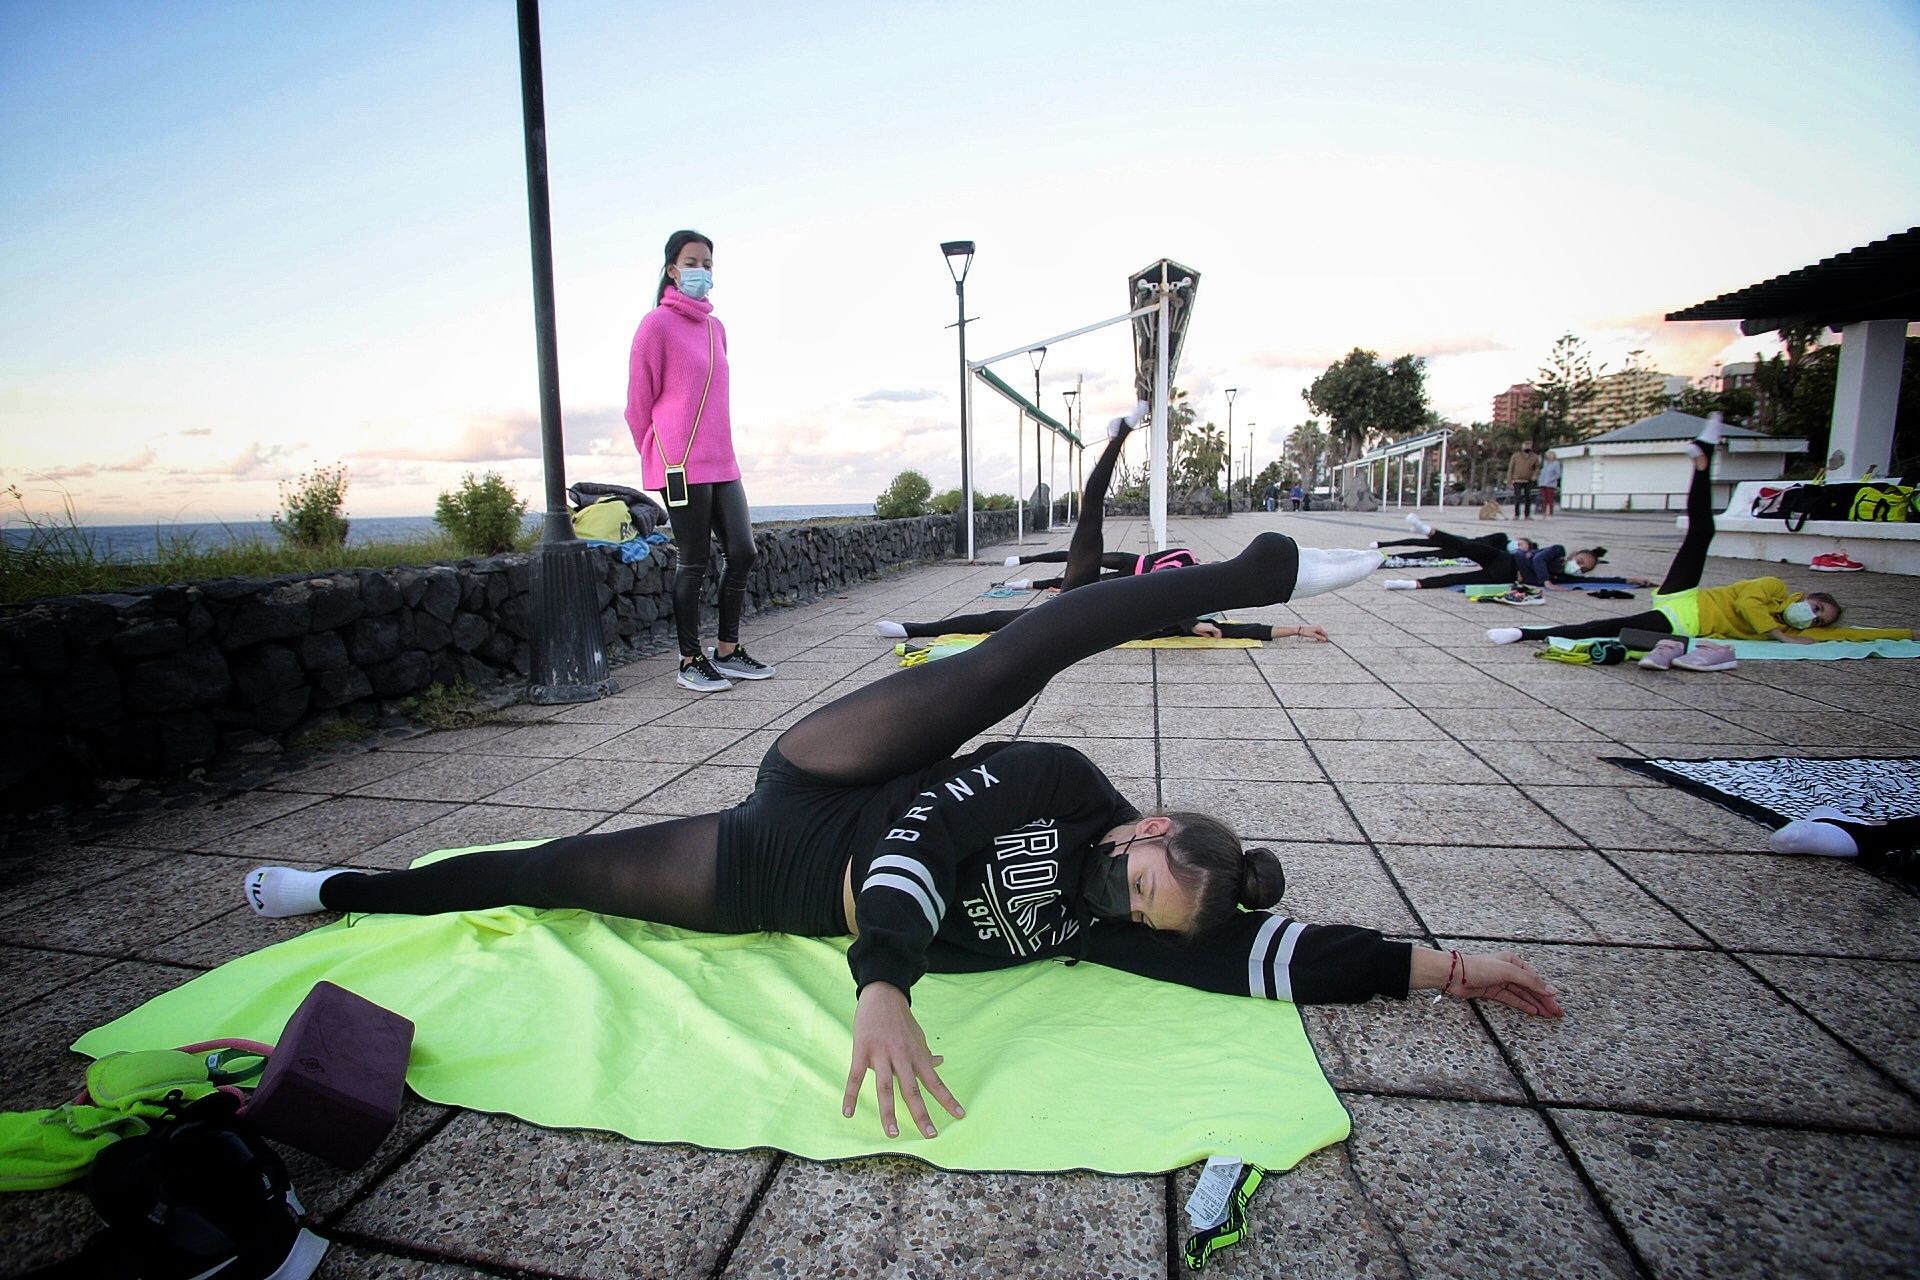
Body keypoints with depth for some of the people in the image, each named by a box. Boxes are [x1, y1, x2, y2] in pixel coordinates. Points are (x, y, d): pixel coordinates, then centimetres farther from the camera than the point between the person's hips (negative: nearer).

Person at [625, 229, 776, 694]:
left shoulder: (715, 327, 17)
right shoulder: (658, 324, -5)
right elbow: (639, 403, -1)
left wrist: (717, 447, 18)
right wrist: (659, 455, 6)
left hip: (720, 462, 7)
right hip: (681, 465, -7)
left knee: (742, 553, 4)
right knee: (694, 562, -3)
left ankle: (727, 652, 17)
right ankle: (690, 662, 9)